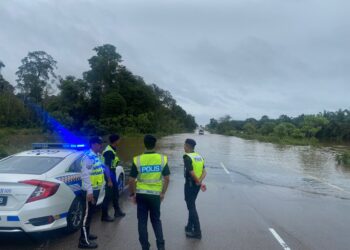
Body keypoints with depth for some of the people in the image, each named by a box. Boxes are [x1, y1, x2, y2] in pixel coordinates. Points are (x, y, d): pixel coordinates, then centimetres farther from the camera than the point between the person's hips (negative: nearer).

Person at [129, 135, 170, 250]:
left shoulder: (137, 160, -10)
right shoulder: (162, 159, -6)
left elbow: (132, 180, -8)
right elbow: (167, 178, -2)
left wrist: (132, 194, 6)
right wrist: (163, 193, 10)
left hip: (141, 194, -1)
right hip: (155, 194, 1)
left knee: (142, 221, 13)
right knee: (156, 220, 18)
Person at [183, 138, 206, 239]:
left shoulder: (187, 157, -16)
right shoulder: (199, 156, 7)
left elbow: (192, 173, -25)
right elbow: (204, 172, -1)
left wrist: (199, 182, -15)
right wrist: (200, 181, -13)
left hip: (190, 184, -8)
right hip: (197, 184, 8)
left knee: (191, 207, 1)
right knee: (191, 205, 21)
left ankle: (197, 232, 4)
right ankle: (189, 227, 33)